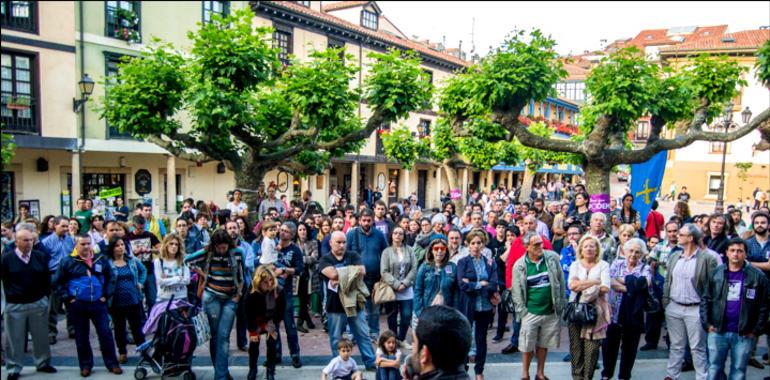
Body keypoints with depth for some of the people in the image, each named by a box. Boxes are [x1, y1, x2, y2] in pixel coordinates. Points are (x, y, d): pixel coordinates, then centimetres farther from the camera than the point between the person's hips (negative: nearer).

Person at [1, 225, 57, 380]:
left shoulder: (41, 256, 0)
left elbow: (47, 278, 8)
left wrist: (44, 295, 6)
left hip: (39, 303, 2)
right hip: (14, 305, -2)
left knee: (41, 336, 14)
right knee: (14, 339, 7)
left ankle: (43, 363, 29)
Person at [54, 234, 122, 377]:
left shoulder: (101, 259, 3)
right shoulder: (68, 261, -5)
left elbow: (110, 278, 15)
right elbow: (58, 282, 3)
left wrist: (106, 295, 6)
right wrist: (68, 298, -3)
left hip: (98, 303, 1)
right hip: (78, 305, -1)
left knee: (105, 333, 3)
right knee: (82, 336, 9)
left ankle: (112, 363, 13)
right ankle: (86, 365, 22)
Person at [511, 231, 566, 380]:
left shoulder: (553, 258, -3)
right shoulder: (519, 265, -7)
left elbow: (561, 282, 3)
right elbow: (516, 291, -2)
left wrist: (561, 304, 3)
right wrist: (522, 311, -6)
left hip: (551, 312, 2)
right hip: (531, 313, -1)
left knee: (543, 345, 14)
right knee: (527, 346, 5)